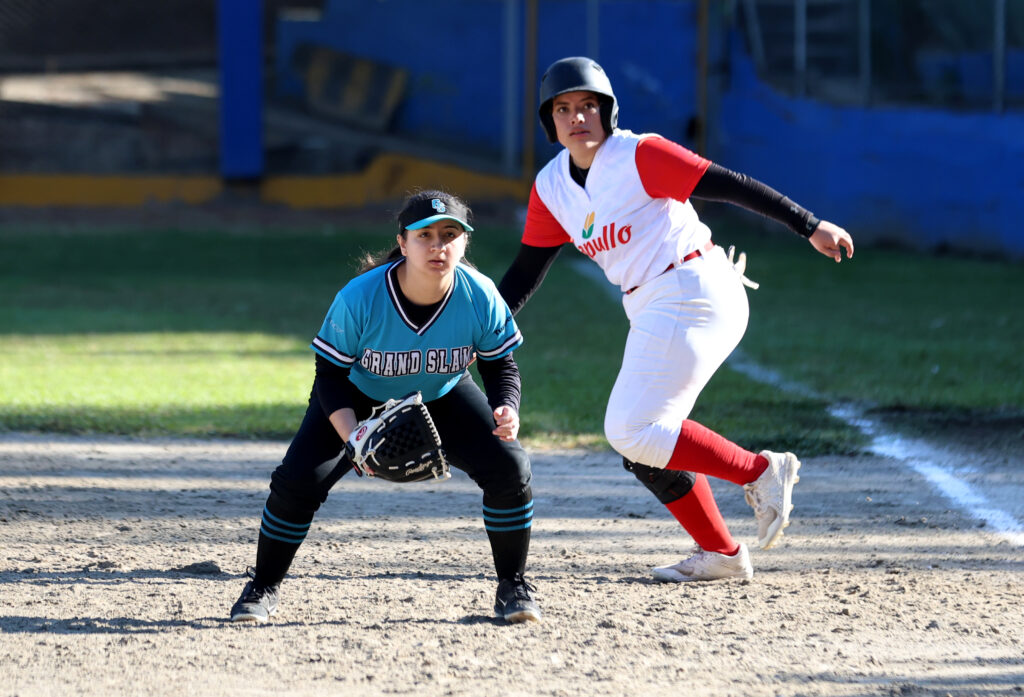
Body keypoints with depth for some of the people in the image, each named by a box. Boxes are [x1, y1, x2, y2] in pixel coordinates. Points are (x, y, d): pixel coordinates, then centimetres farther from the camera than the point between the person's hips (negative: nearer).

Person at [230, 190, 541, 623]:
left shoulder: (479, 297, -27)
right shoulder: (359, 298, -33)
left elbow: (501, 366, -11)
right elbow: (330, 376, -21)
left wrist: (507, 410, -33)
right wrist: (353, 436, -37)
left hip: (444, 397, 2)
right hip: (361, 398, -2)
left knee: (509, 467, -18)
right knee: (298, 478, -19)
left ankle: (513, 587, 4)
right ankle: (263, 589, 6)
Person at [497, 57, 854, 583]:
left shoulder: (638, 156, -13)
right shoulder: (552, 188, 8)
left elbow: (729, 185, -16)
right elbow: (525, 273, 13)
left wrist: (808, 225, -22)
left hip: (696, 293, -9)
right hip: (651, 312, 9)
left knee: (633, 431, -16)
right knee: (641, 444, 9)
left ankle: (760, 472, -7)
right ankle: (720, 554, 17)